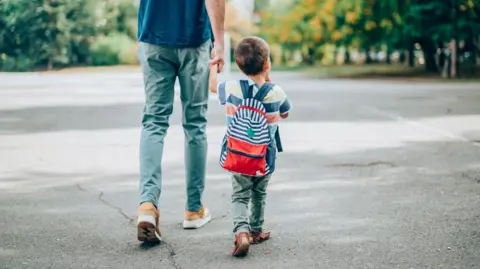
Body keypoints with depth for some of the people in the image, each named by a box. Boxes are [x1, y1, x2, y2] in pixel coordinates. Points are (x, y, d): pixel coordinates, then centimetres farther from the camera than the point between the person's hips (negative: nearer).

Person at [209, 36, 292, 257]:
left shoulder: (232, 89, -10)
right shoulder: (276, 93, -12)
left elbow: (213, 86, 13)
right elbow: (285, 114, 10)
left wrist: (213, 68, 33)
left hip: (237, 158, 0)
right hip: (263, 161, 0)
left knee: (239, 197, 6)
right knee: (259, 195, 22)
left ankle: (241, 231, -16)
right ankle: (256, 231, 36)